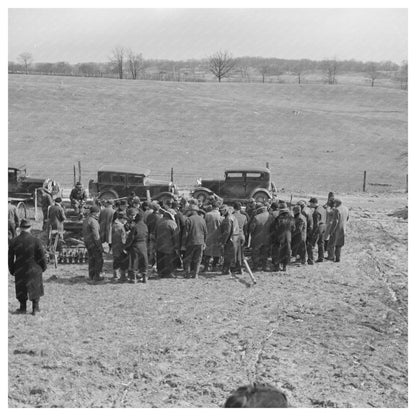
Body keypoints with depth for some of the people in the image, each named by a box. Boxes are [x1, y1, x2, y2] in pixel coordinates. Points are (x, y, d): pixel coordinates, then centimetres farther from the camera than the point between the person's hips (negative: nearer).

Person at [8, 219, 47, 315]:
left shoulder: (13, 242, -8)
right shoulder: (35, 241, -15)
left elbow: (10, 258, -1)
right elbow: (42, 256, -10)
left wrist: (12, 270, 11)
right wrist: (43, 267, 6)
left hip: (20, 270, 2)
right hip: (34, 269, -2)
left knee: (21, 288, 18)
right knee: (35, 288, 15)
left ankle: (23, 308, 24)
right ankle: (35, 308, 17)